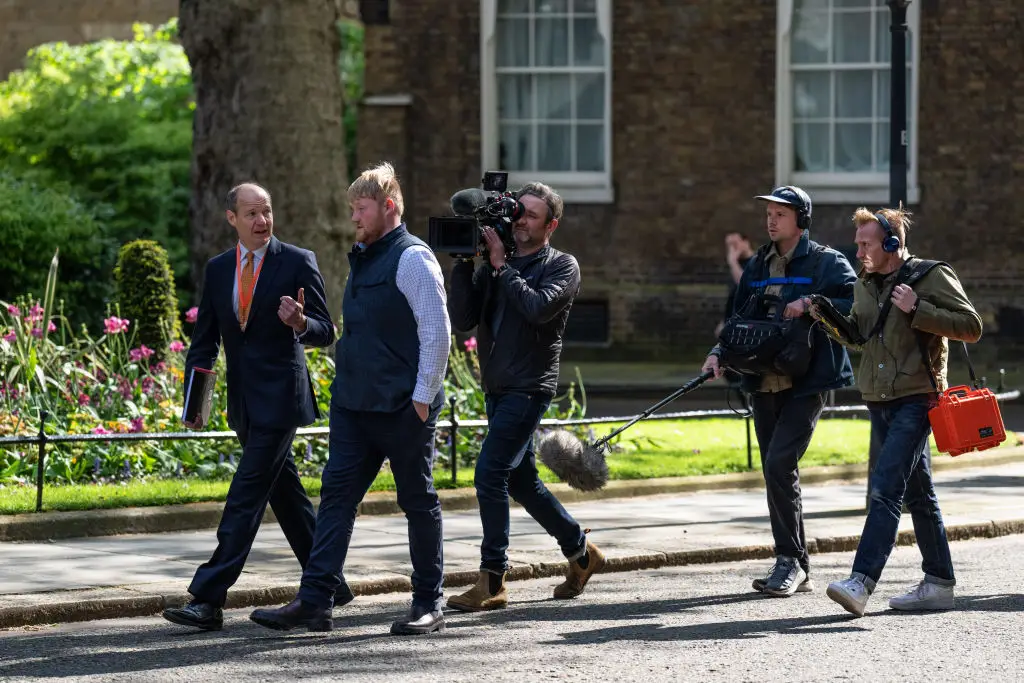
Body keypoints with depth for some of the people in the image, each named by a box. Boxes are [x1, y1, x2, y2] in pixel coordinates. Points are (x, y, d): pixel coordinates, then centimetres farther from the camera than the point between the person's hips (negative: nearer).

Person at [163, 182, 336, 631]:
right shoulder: (218, 269, 9)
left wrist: (300, 323, -28)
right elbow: (204, 339, 12)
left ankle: (208, 599, -16)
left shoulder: (298, 263, -5)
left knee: (245, 496, -11)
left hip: (279, 399, -6)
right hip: (243, 403, 6)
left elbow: (325, 333, -6)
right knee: (285, 494, 15)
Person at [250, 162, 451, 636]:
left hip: (402, 407, -8)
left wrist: (424, 394, -16)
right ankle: (315, 600, -2)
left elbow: (437, 330, -14)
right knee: (336, 494, 1)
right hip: (353, 402, 8)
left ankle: (428, 605, 12)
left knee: (418, 502, 3)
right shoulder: (362, 259, 16)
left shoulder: (412, 258, -10)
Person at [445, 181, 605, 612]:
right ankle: (580, 552, 31)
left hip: (529, 387, -7)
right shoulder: (494, 265, 11)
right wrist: (464, 264, -7)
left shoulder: (562, 267, -3)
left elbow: (538, 307, -21)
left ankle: (492, 581, -13)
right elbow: (463, 319, 2)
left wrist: (501, 266, -15)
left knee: (490, 473, -16)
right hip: (497, 387, 7)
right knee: (520, 478, 14)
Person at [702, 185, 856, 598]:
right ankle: (796, 570, 14)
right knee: (778, 473, 8)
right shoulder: (757, 266, 17)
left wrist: (810, 304, -21)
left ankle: (791, 560, -9)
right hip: (763, 384, 7)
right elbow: (739, 318, 20)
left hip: (806, 383, -7)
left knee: (778, 465, -18)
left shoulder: (827, 263, -3)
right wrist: (720, 353, 3)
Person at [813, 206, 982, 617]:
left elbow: (971, 327, -11)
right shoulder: (865, 284, 14)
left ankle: (861, 582, -26)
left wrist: (918, 311, -19)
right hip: (879, 401, 8)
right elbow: (858, 336, 26)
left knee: (885, 490, -18)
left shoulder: (932, 277, -7)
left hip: (916, 401, -8)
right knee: (917, 494, 13)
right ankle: (938, 585, 20)